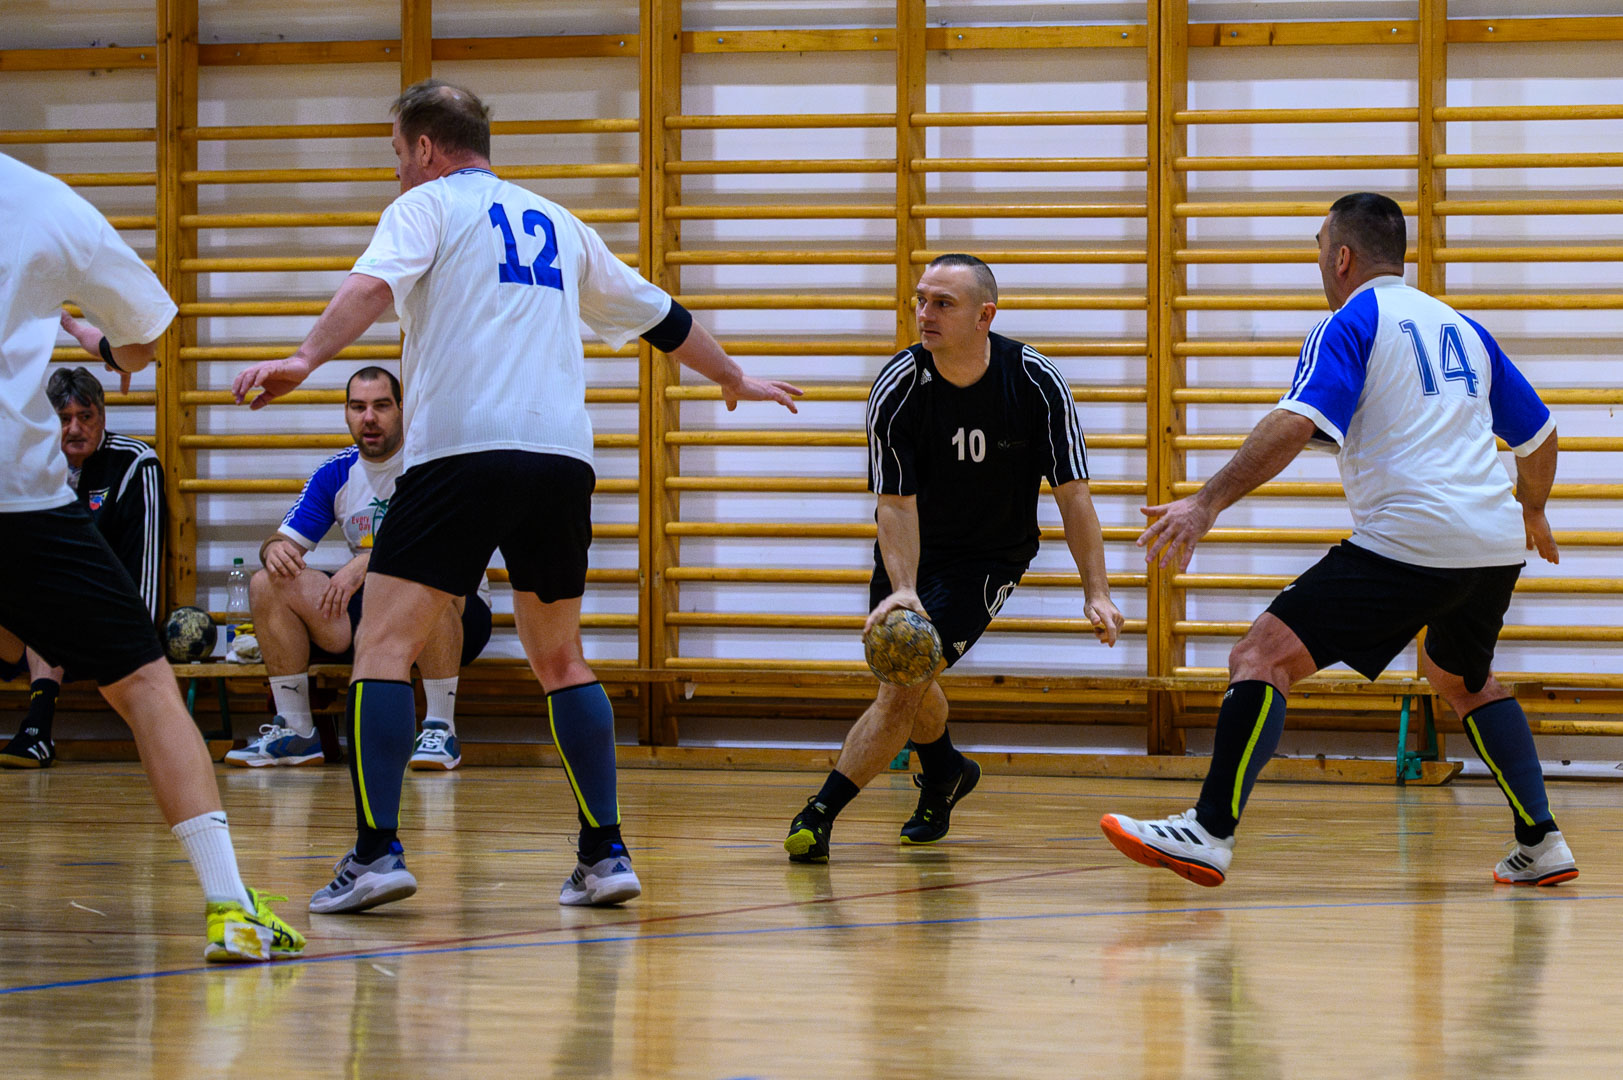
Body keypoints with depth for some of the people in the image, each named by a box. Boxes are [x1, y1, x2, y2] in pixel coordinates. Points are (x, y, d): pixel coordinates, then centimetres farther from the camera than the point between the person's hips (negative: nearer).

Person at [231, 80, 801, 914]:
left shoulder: (427, 205, 9)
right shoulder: (555, 223, 25)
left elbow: (373, 286, -12)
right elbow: (660, 317, 34)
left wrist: (306, 359, -26)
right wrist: (734, 379, 50)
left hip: (462, 449, -5)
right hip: (563, 455, 5)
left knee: (383, 644, -4)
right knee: (559, 658, 18)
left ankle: (377, 852, -17)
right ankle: (604, 854, 11)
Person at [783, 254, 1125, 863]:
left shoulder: (1037, 383, -21)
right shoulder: (898, 387, -21)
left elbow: (1072, 494, -15)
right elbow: (896, 501, -20)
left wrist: (1095, 593, -20)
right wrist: (904, 589, -34)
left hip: (990, 556, -3)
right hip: (912, 553, 3)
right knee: (906, 679, 16)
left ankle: (819, 813, -18)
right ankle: (945, 774, 48)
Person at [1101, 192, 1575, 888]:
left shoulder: (1352, 324, 1)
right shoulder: (1461, 327, 22)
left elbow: (1296, 424, -15)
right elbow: (1540, 434, 29)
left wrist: (1206, 503, -18)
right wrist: (1532, 512, 47)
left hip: (1411, 538, -8)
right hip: (1497, 546, 8)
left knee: (1264, 656, -9)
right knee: (1461, 678, 32)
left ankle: (1210, 833, -23)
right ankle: (1542, 845, 26)